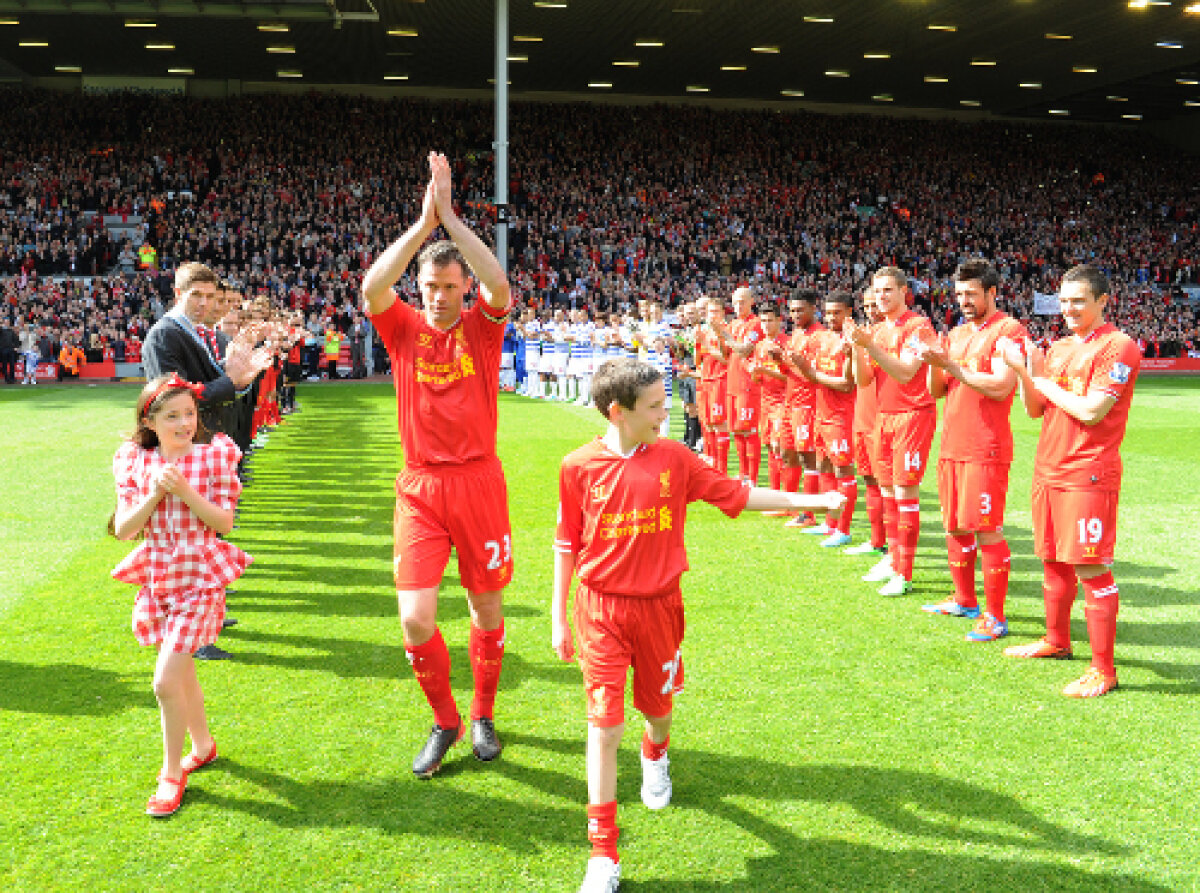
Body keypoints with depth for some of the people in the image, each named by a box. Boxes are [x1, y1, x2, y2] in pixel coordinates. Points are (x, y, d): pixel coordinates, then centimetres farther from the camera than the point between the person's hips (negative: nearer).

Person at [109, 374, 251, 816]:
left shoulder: (214, 456, -9)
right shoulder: (135, 461, 0)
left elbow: (224, 522, -12)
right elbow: (123, 529, -3)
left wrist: (184, 490, -22)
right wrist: (154, 495, -17)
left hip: (199, 579, -4)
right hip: (155, 579, 4)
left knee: (166, 681, -9)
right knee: (181, 674, 19)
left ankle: (172, 772, 10)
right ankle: (203, 745, 42)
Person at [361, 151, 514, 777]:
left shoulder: (482, 327, 1)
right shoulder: (403, 327, 2)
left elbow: (501, 286, -21)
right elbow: (371, 288, -19)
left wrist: (451, 216, -25)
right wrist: (422, 222, -26)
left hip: (478, 482, 0)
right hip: (420, 486, 0)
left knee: (488, 609, 10)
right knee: (415, 619, -7)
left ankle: (483, 714, 33)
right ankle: (444, 721, 17)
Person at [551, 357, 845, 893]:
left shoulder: (674, 459, -4)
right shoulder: (580, 467, -9)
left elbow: (736, 494, 4)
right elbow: (566, 546, -1)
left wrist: (811, 500, 5)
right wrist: (558, 618, 2)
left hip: (658, 605, 2)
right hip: (601, 609, -2)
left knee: (657, 704, 19)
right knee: (604, 724, -4)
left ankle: (655, 754, 58)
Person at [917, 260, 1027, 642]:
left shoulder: (1009, 330, -6)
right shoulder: (956, 334, 18)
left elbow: (1000, 387, -18)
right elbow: (936, 391, 17)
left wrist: (952, 365, -17)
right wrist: (935, 363, -3)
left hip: (986, 449, -8)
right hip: (952, 446, 8)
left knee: (987, 530, -7)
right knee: (955, 526, 14)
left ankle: (995, 616, -1)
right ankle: (964, 600, 27)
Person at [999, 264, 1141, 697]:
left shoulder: (1118, 346, -9)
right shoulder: (1058, 348, 15)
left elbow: (1092, 410, -18)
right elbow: (1034, 409, 13)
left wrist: (1043, 379, -6)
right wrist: (1023, 369, -4)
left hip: (1089, 475, -8)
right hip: (1048, 470, 8)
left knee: (1091, 569, -7)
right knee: (1053, 560, 17)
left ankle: (1103, 670, 0)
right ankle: (1056, 641, 33)